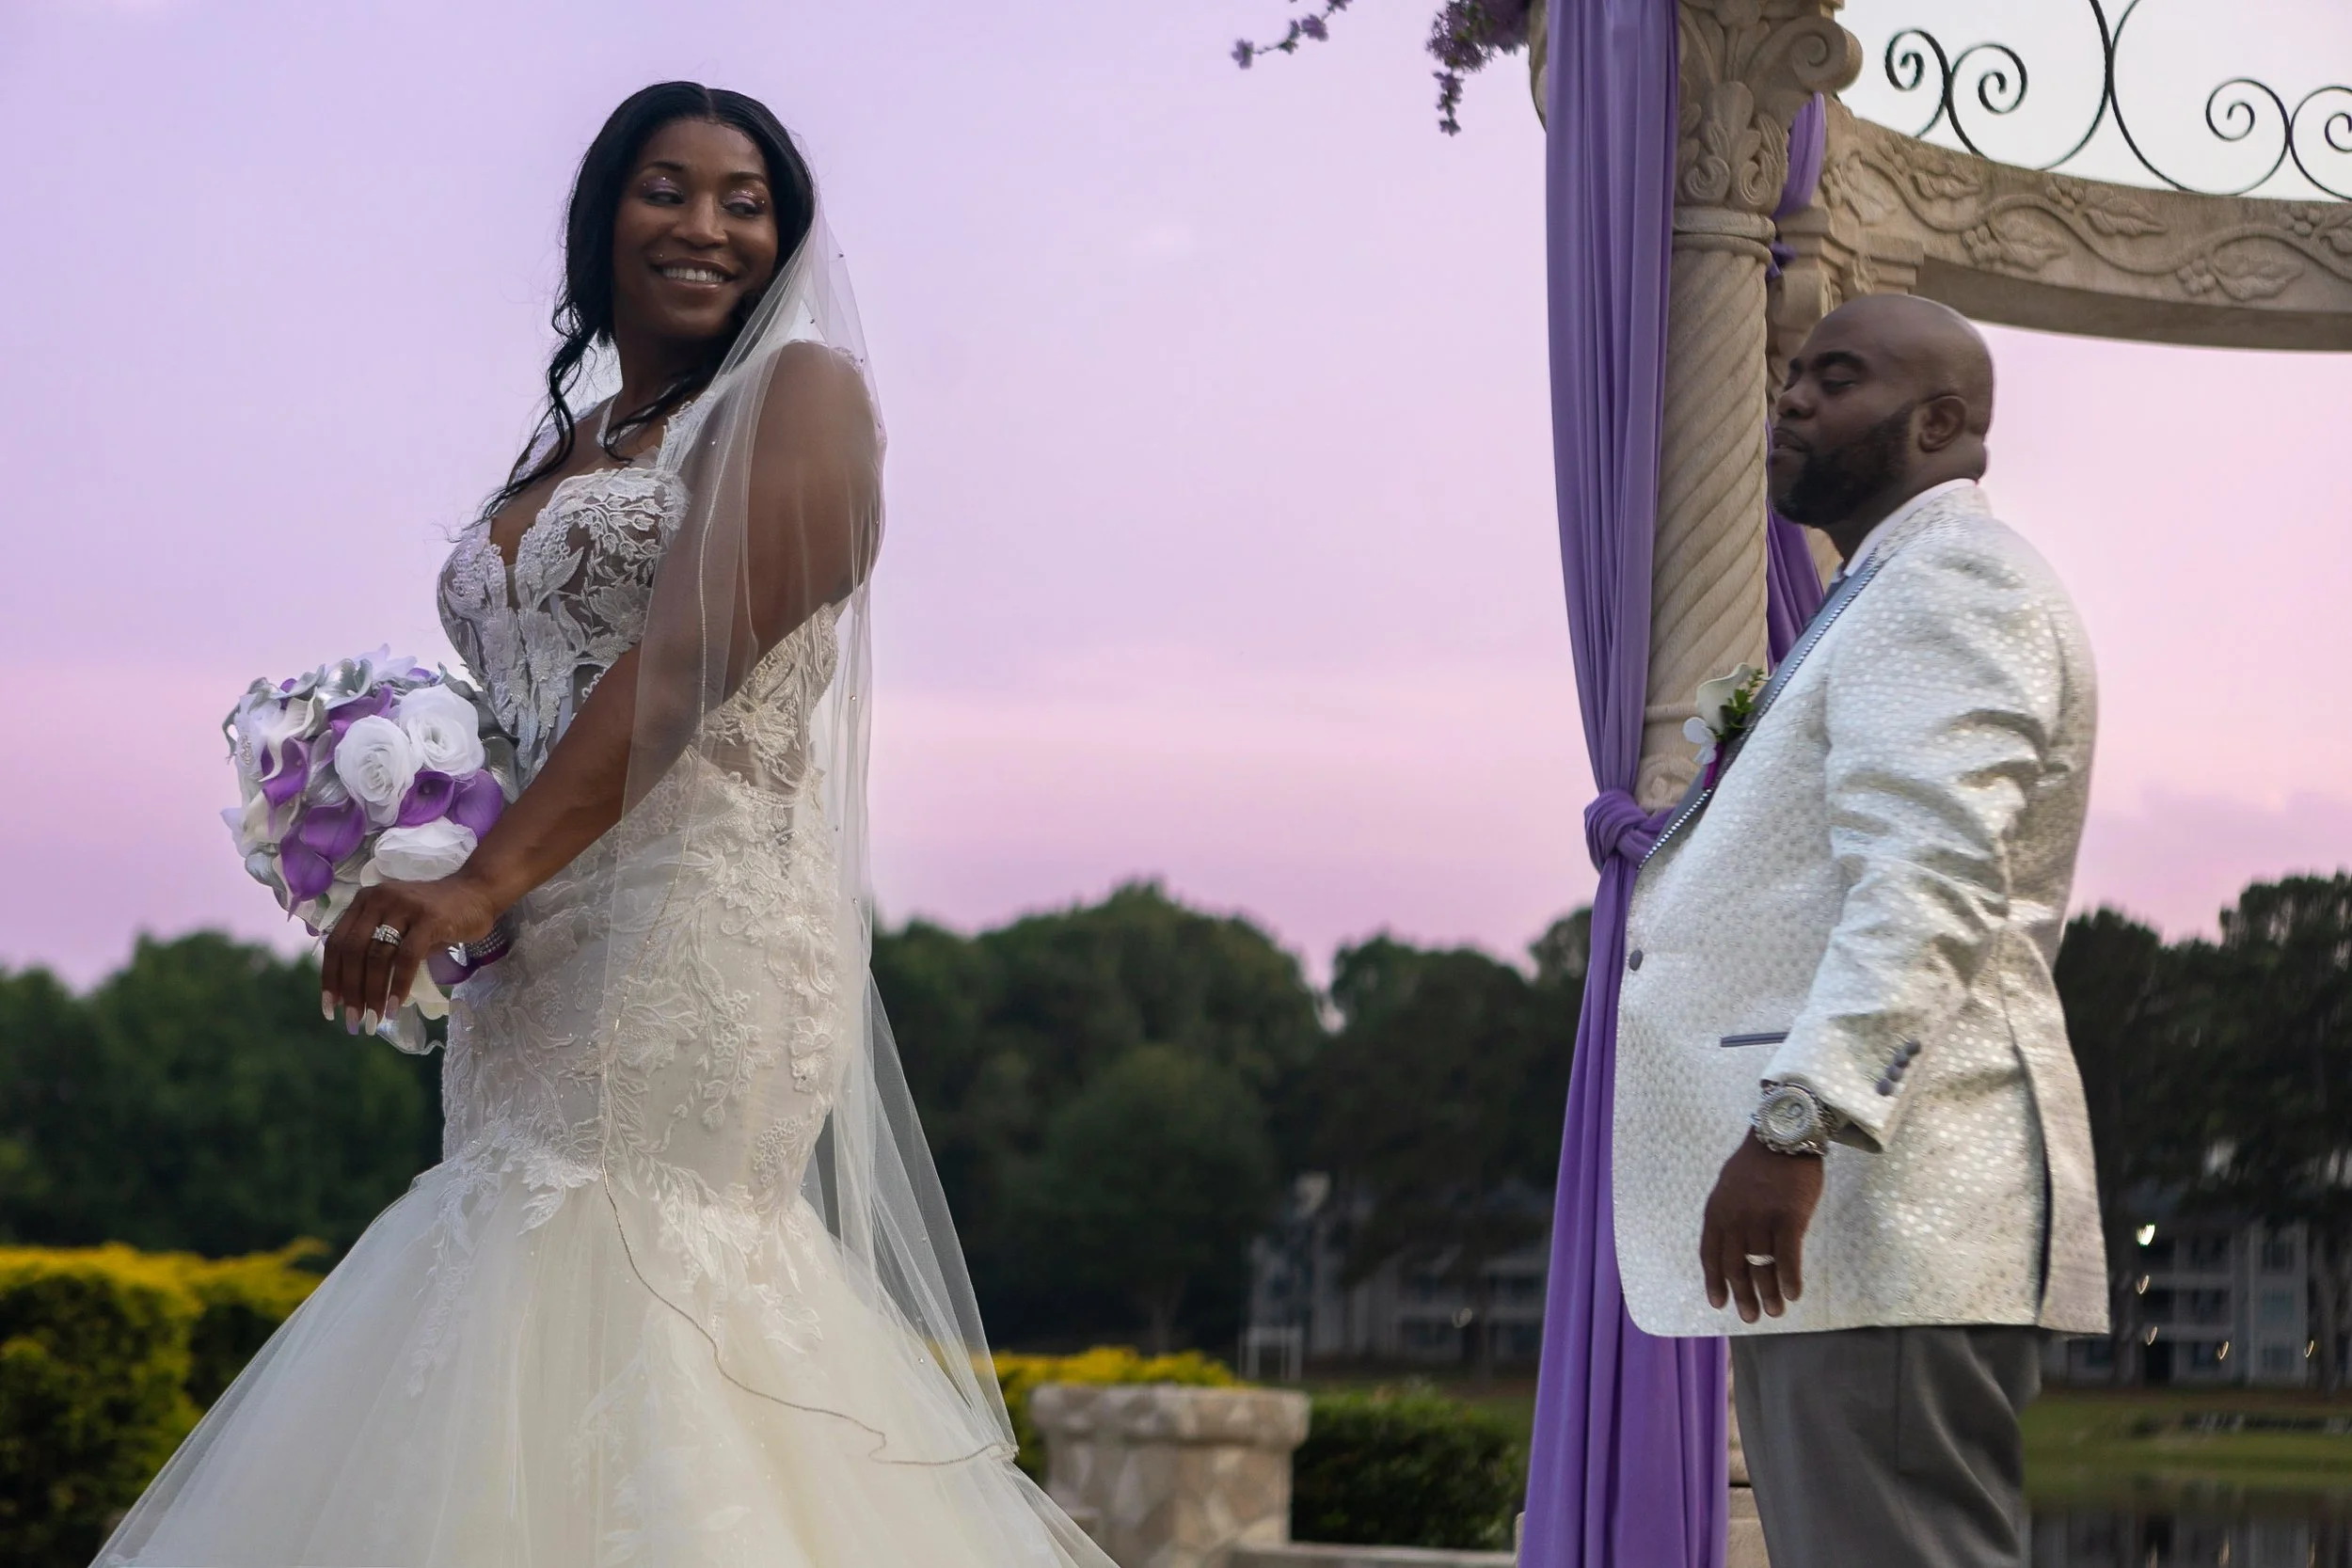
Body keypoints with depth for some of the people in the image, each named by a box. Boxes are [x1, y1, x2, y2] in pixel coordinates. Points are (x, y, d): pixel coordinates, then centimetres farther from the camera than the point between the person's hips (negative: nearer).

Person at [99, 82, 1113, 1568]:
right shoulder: (556, 458, 24)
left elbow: (693, 654, -15)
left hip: (696, 948, -8)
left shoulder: (798, 399, 0)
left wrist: (486, 881, -25)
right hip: (534, 986, 8)